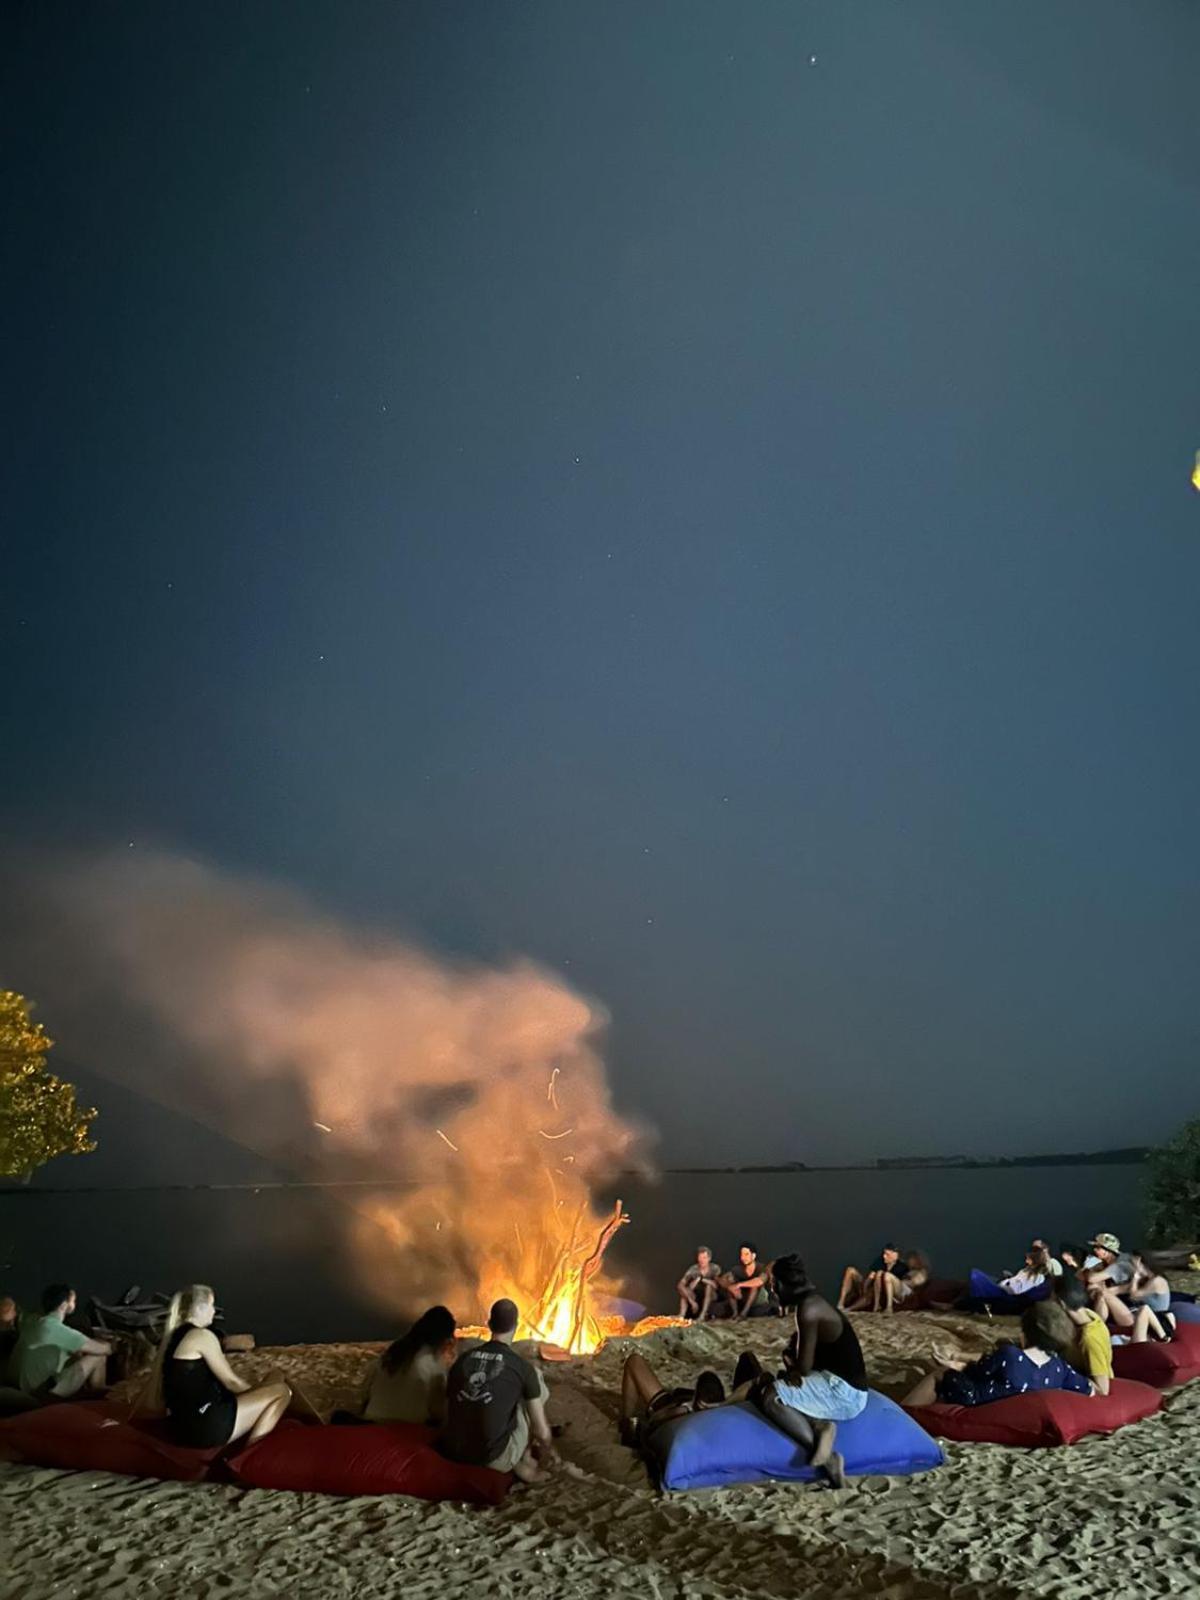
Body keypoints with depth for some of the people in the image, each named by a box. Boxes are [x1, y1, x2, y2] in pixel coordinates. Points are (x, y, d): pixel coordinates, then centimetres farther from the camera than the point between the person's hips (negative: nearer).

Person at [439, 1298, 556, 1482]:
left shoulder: (462, 1360, 8)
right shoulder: (522, 1367, -4)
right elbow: (542, 1432, 1)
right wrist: (548, 1452, 24)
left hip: (454, 1455, 5)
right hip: (495, 1458, -5)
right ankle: (523, 1462, 22)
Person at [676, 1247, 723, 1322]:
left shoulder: (715, 1268, -15)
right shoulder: (693, 1269, -16)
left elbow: (716, 1285, -28)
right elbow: (680, 1285, -29)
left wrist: (702, 1279, -29)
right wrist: (691, 1301, -38)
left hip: (711, 1297, -1)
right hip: (697, 1298, 1)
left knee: (709, 1286, -31)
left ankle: (703, 1315, -37)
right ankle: (682, 1315, -35)